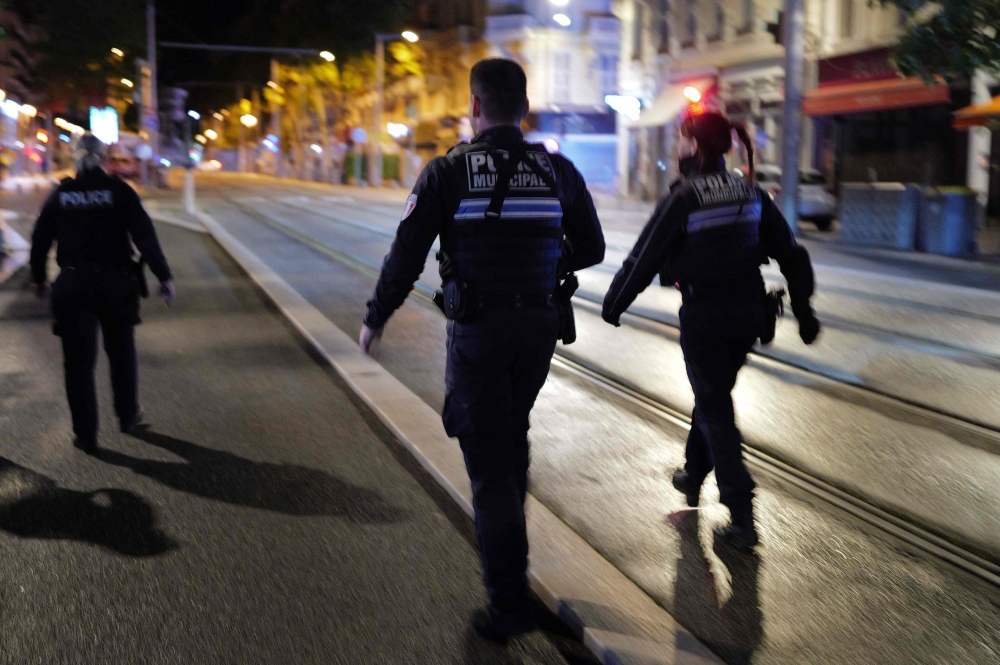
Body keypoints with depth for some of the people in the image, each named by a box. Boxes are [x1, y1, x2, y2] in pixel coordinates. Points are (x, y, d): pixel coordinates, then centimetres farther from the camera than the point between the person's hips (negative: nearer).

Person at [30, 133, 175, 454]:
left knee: (78, 360, 7)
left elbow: (40, 239, 8)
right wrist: (163, 276, -9)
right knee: (121, 353, 18)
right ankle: (128, 417, 30)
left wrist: (39, 279, 20)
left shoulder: (61, 194, 3)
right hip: (114, 283, -1)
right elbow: (145, 237, -11)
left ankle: (85, 434, 9)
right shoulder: (119, 191, -4)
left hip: (72, 285, 1)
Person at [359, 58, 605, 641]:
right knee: (513, 431, 26)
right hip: (540, 325, 4)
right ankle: (508, 539, 44)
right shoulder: (557, 170, 3)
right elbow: (590, 248, 7)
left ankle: (511, 601, 1)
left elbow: (407, 257, -7)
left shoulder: (448, 172, -7)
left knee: (489, 457, 1)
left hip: (478, 328, -4)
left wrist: (376, 318, 7)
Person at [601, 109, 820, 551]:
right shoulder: (751, 193, 4)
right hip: (748, 312, 6)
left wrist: (613, 305, 4)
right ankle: (694, 475, 41)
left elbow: (644, 258, -10)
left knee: (714, 410, 1)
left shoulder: (683, 199, -14)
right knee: (712, 394, 24)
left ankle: (742, 518, 0)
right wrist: (803, 310, 13)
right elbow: (791, 253, 6)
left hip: (704, 315, -6)